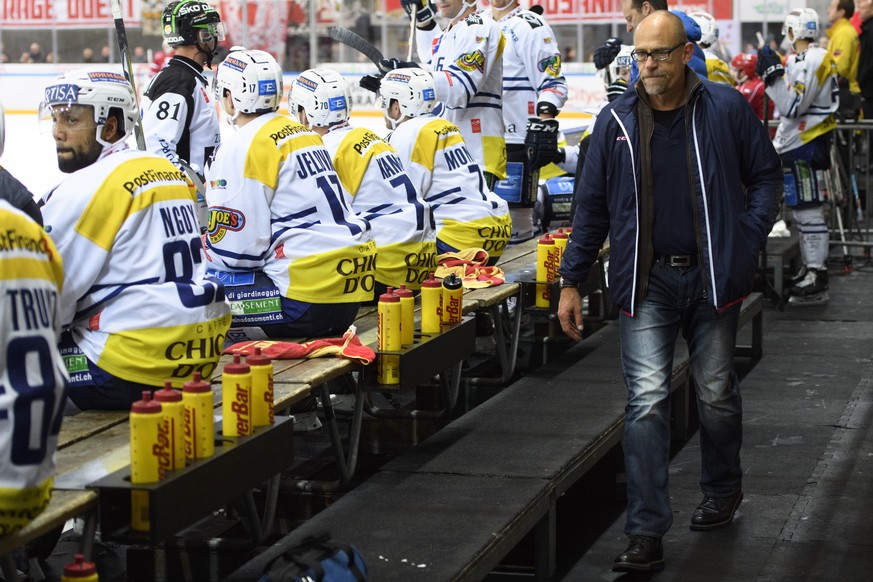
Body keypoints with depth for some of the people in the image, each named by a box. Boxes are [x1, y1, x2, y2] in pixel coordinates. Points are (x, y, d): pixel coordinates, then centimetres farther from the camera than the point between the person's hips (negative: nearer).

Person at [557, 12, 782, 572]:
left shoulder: (726, 108, -3)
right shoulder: (616, 121, 1)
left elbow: (766, 174, 8)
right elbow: (592, 206, 7)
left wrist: (750, 237, -6)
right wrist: (572, 282, 6)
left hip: (712, 276, 0)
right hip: (647, 281, 0)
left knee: (717, 394, 13)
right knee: (647, 401, -8)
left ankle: (723, 491, 40)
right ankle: (647, 534, -6)